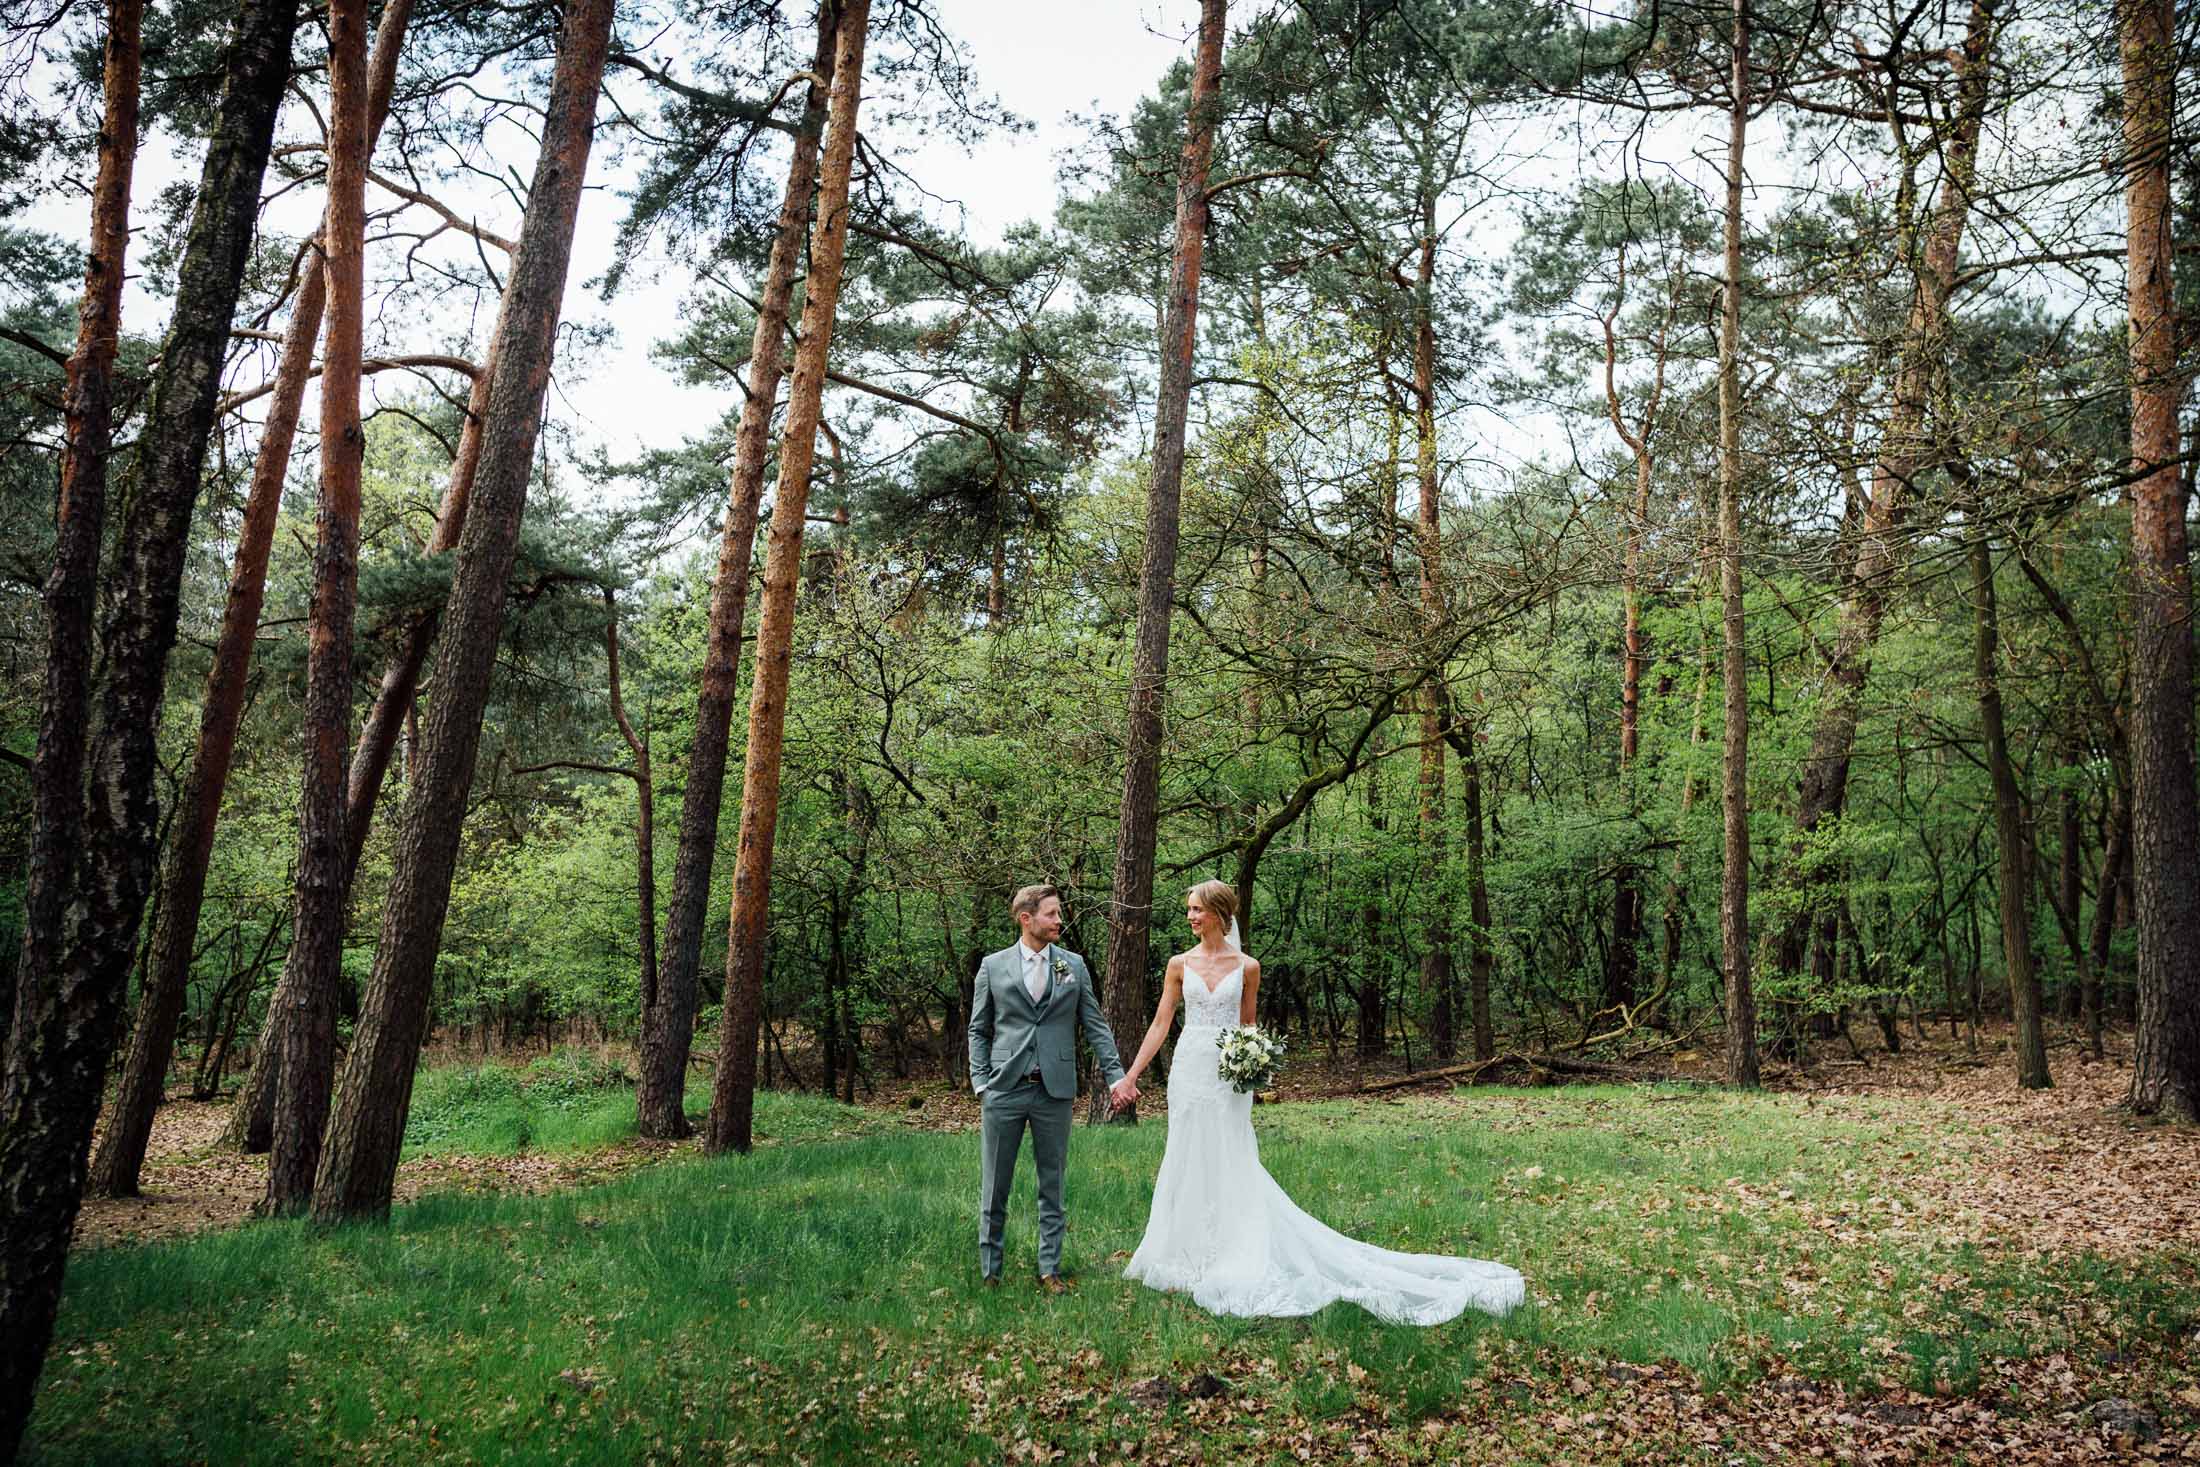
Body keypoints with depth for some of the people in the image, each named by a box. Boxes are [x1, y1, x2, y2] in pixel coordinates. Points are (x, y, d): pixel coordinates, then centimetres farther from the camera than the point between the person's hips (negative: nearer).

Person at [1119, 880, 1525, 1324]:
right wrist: (1132, 1074, 1)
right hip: (1188, 1069, 2)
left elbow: (1247, 1027, 10)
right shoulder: (1180, 964, 4)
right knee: (1189, 1164, 7)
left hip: (1228, 1075, -2)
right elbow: (1160, 1024, 5)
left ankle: (1243, 1260, 9)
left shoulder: (1246, 967, 1)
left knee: (1230, 1165, -1)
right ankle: (1192, 1255, 19)